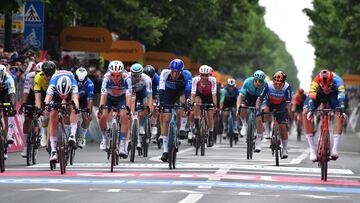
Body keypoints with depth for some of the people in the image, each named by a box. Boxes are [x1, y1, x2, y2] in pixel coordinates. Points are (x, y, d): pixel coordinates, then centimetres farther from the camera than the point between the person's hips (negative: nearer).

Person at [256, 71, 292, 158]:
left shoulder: (287, 87, -31)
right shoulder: (268, 85, -30)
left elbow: (288, 102, -33)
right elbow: (259, 98, -27)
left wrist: (287, 112, -49)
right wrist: (257, 110, -40)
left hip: (281, 105, 0)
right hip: (269, 102, 0)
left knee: (283, 127, -9)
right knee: (265, 111, -37)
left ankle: (285, 149, 4)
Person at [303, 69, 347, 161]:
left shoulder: (338, 81, -39)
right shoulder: (315, 82, -39)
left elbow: (341, 96, -51)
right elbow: (311, 97, -51)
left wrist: (342, 111, -67)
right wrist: (310, 110, -68)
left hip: (332, 94, 0)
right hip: (318, 94, 0)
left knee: (340, 114, -27)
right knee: (305, 113, -23)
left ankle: (335, 149, -26)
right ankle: (312, 150, -20)